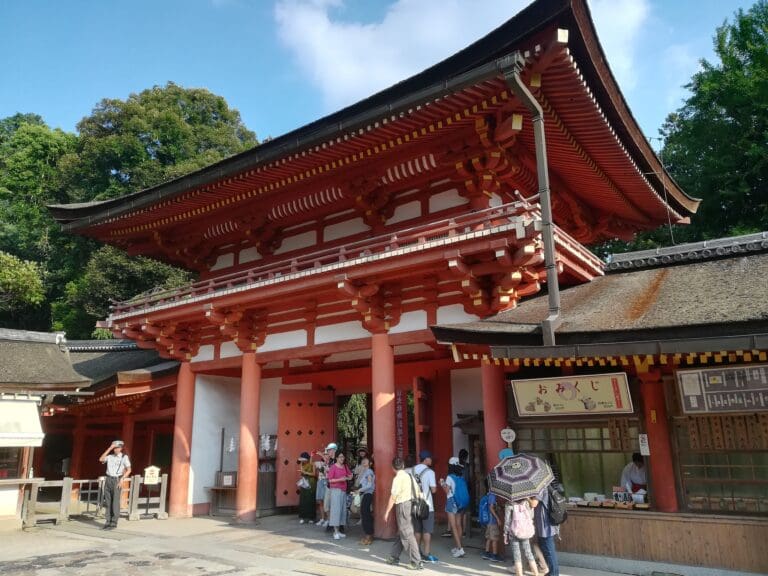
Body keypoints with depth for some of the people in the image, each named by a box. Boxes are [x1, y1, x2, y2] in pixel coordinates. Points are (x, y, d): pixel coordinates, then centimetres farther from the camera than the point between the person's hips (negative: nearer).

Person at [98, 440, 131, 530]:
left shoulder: (124, 457, -1)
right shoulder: (110, 456, 11)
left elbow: (129, 470, -4)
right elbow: (101, 459, -7)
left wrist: (122, 479, -15)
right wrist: (109, 448, -7)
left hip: (117, 480, -4)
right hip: (108, 479, 4)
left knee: (115, 502, -5)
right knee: (108, 502, 5)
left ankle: (114, 523, 0)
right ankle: (108, 521, 12)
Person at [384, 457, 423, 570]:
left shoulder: (398, 478, -13)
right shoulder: (410, 476, 9)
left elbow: (393, 497, -14)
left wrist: (387, 512, -6)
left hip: (402, 506, -8)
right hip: (411, 504, 8)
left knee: (407, 535, -2)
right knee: (402, 533, 18)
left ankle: (417, 562, -1)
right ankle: (394, 557, 30)